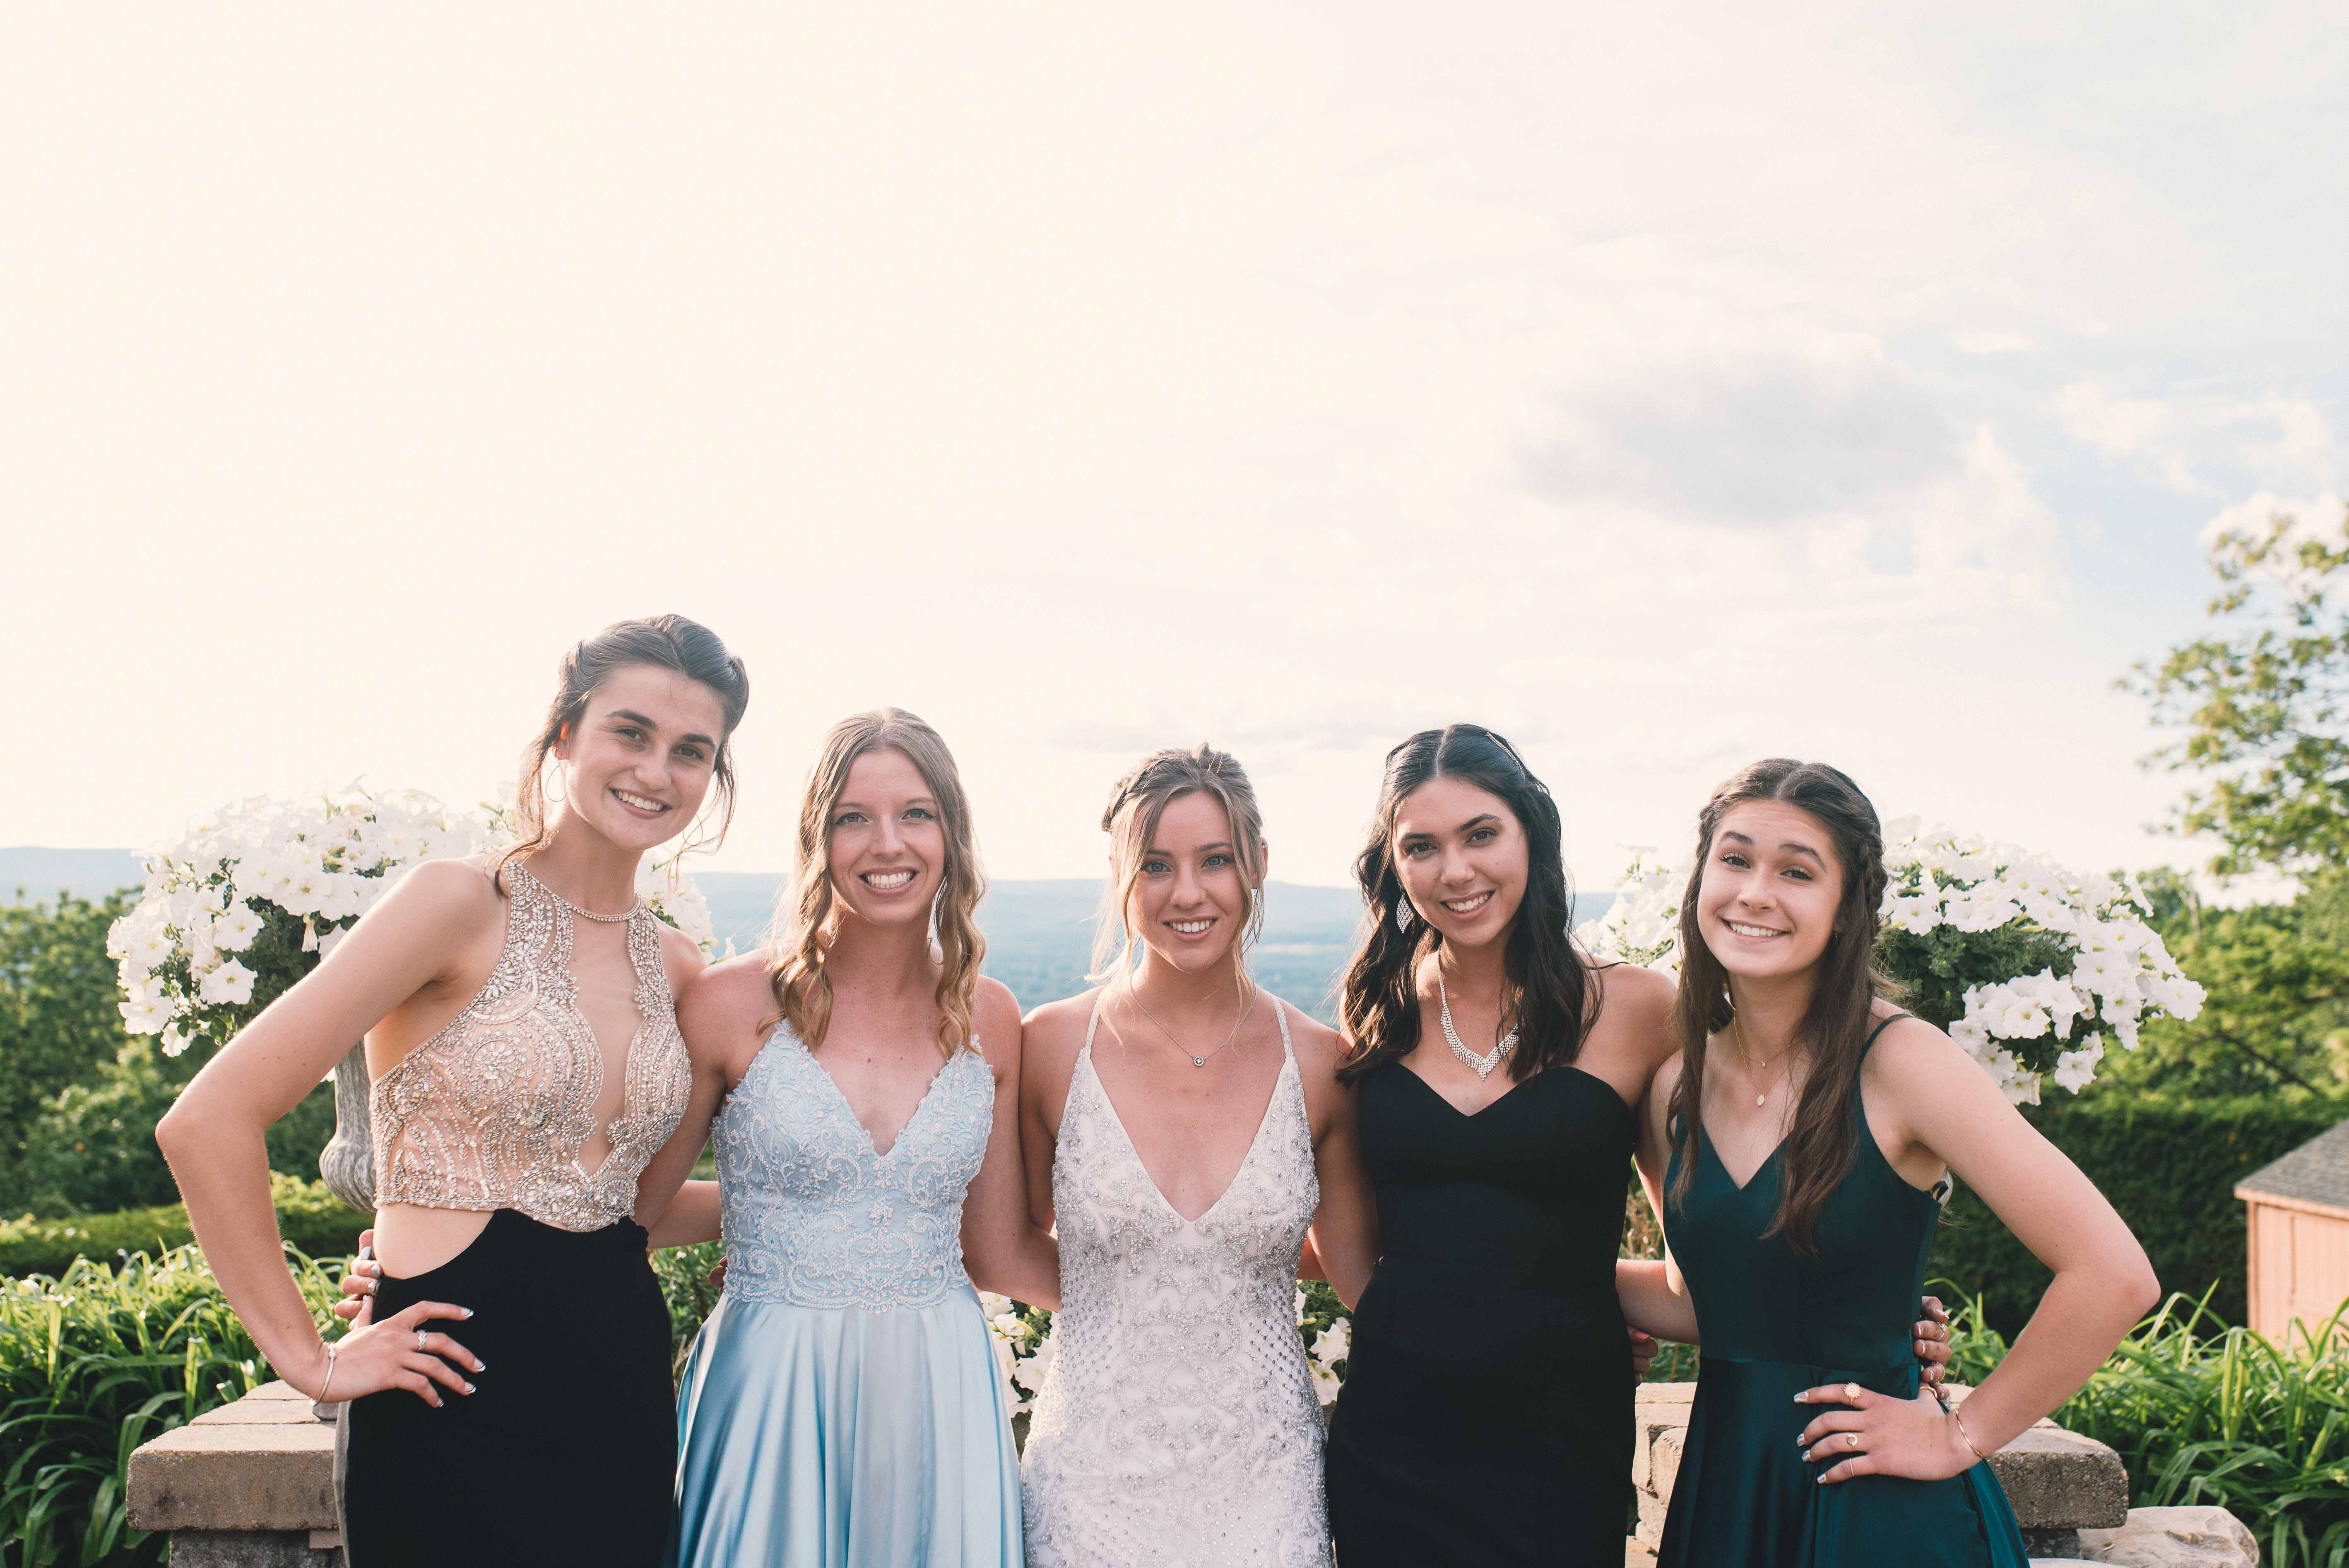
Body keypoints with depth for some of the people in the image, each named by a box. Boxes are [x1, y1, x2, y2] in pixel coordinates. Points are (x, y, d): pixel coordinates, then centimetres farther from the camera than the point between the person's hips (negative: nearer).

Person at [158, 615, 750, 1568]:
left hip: (627, 1397, 6)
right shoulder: (465, 905, -12)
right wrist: (308, 1358, -11)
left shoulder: (674, 968, 7)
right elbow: (206, 1125, -15)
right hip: (459, 1413, -6)